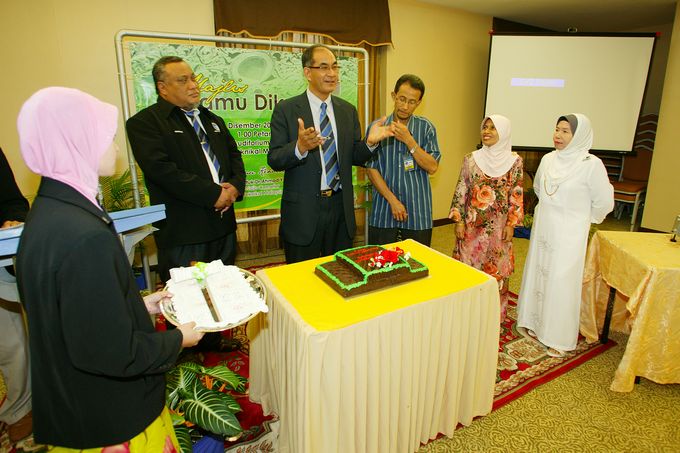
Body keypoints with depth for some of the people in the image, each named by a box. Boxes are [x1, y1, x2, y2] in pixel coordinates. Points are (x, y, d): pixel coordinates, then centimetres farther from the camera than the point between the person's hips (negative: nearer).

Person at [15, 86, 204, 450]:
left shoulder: (46, 213, -2)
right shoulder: (87, 238, -33)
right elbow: (111, 352, -28)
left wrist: (138, 305, 8)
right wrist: (177, 339, -13)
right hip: (112, 420, -8)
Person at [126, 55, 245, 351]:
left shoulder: (213, 120, 18)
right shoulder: (144, 123, -7)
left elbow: (234, 156, 15)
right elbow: (163, 170, -19)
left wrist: (235, 187, -7)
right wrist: (214, 194, -19)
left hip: (223, 223, 7)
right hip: (182, 230, -7)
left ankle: (212, 340, 40)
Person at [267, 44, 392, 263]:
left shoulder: (348, 110, 8)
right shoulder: (286, 110, -4)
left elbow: (355, 157, 10)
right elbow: (274, 160, -9)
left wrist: (370, 142, -11)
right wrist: (300, 147, -28)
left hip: (341, 207, 4)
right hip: (303, 210, -4)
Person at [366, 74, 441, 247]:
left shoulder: (426, 127, 3)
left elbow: (432, 167, -6)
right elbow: (371, 169, -3)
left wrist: (408, 140, -16)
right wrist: (393, 201, -10)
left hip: (418, 214, 1)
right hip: (383, 212, 0)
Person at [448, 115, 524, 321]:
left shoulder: (514, 161, -2)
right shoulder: (471, 159, 1)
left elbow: (517, 196, 0)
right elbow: (460, 192, 2)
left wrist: (511, 224, -5)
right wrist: (458, 221, -3)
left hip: (498, 226, -1)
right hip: (472, 225, 1)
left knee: (497, 270, 8)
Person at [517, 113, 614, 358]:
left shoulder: (591, 164, -15)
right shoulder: (548, 159, 2)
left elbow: (604, 202, -8)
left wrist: (579, 218, 4)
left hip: (568, 235, -5)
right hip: (542, 230, 5)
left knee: (561, 282, 2)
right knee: (538, 275, 14)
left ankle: (559, 338, 18)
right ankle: (536, 324, 32)